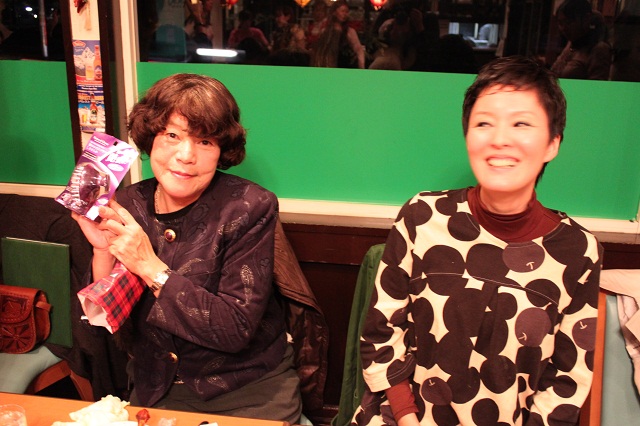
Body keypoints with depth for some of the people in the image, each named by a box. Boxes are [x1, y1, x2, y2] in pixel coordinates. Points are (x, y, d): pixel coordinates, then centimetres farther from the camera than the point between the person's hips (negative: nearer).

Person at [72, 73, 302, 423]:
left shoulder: (249, 207, -15)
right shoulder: (126, 207, -5)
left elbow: (237, 329, -20)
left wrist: (150, 267, -24)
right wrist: (103, 251, -19)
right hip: (156, 390, 3)